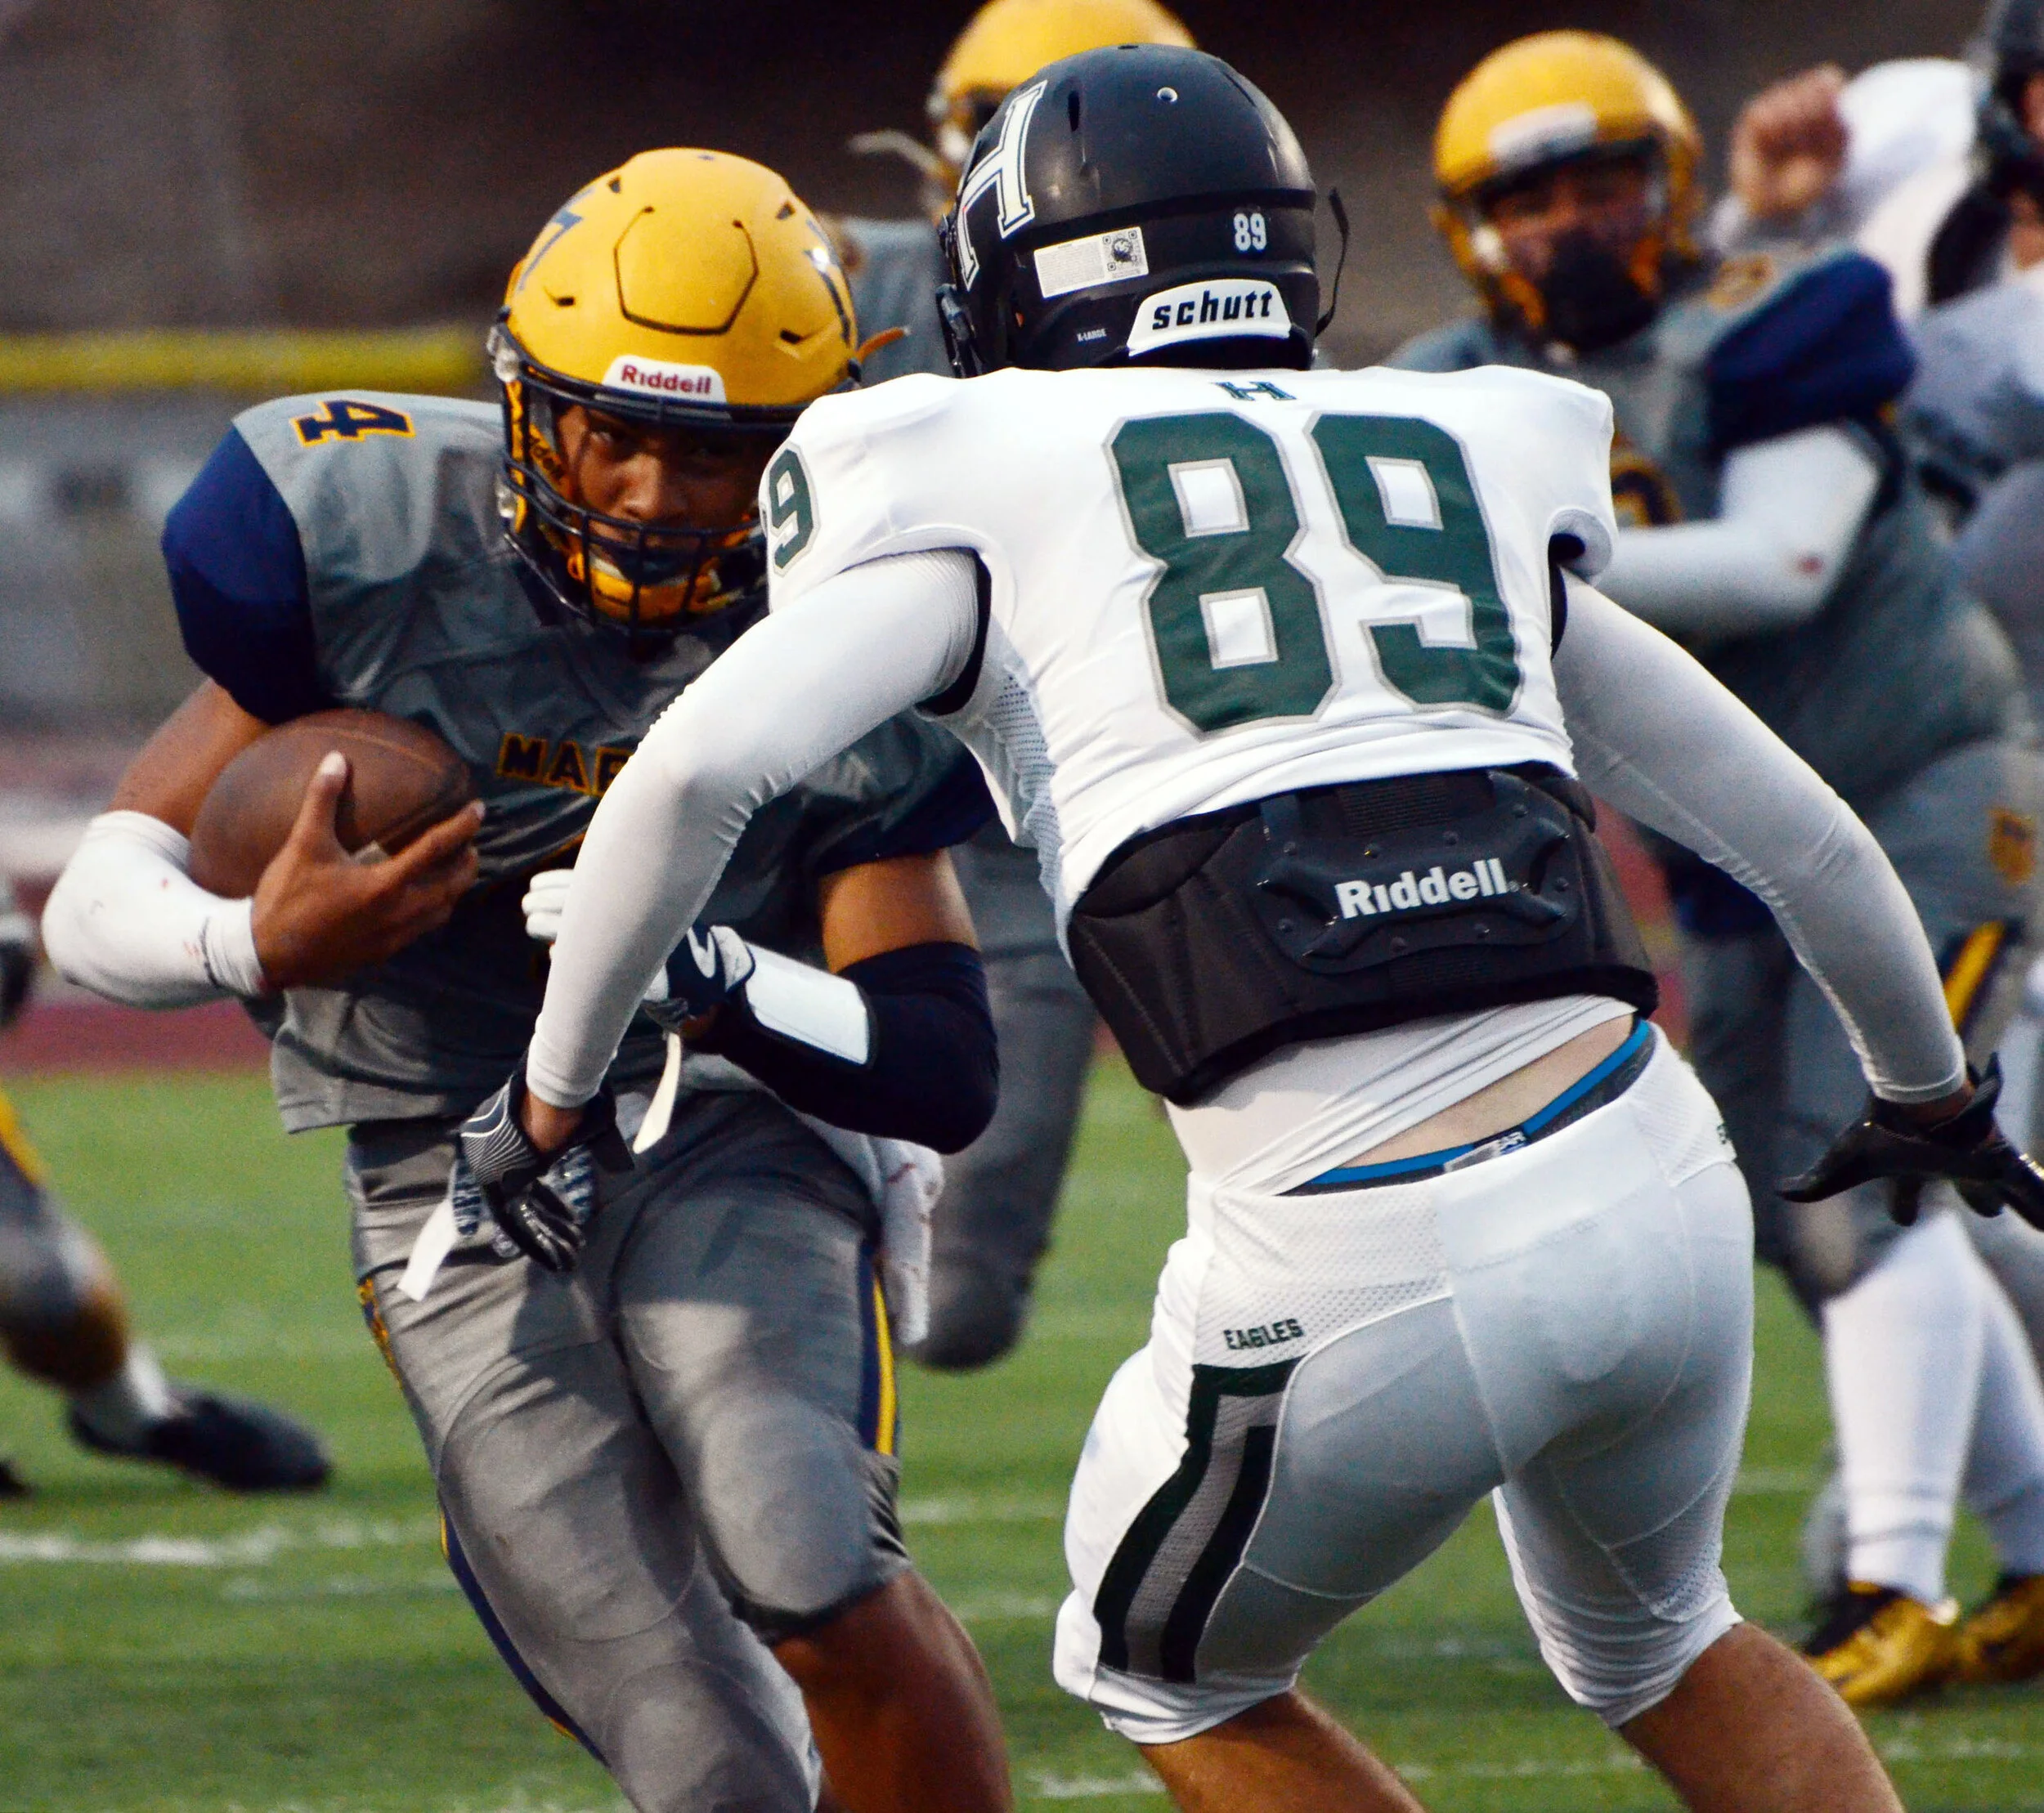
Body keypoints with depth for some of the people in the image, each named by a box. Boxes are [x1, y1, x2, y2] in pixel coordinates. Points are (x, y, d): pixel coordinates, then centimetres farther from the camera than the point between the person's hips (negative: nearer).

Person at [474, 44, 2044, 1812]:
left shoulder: (986, 493, 9)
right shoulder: (1477, 465, 21)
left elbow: (700, 768, -6)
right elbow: (1800, 834, 27)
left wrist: (558, 1089, 9)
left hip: (1362, 1280, -4)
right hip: (1650, 1185, 4)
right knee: (1655, 1644, 33)